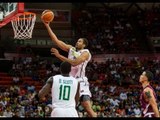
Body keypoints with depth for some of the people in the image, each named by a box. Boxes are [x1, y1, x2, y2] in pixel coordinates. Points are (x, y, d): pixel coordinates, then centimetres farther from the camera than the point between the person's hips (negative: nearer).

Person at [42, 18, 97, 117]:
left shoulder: (85, 53, -8)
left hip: (81, 82, -7)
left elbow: (74, 63, -24)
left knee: (88, 108, -16)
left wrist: (59, 56, -22)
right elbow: (56, 40, 8)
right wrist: (47, 26, 0)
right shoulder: (71, 48, 12)